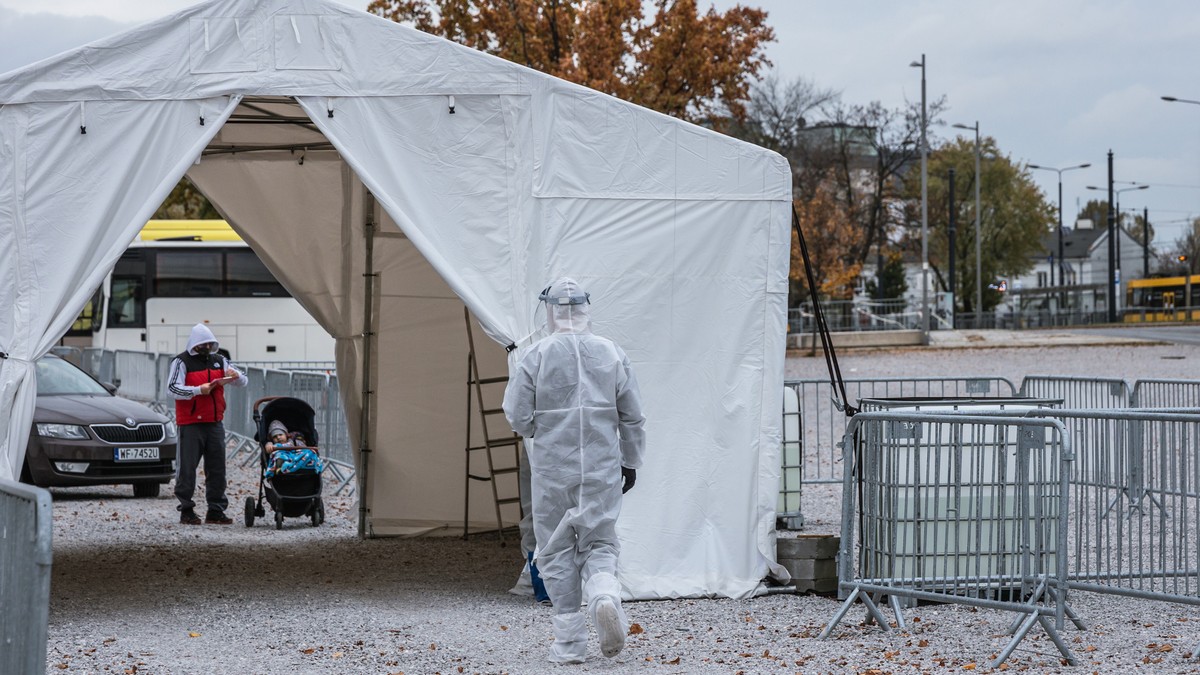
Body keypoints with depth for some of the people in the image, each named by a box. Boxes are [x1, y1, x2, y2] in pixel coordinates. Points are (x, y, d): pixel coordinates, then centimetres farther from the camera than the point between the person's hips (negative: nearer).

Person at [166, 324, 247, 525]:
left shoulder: (219, 361, 14)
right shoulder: (182, 362, -3)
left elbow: (243, 382, 14)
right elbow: (172, 389, -14)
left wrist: (236, 376, -10)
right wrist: (198, 390, -25)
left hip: (215, 423, 5)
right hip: (190, 424, -5)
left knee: (217, 468, 6)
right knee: (187, 468, -3)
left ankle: (216, 511, 11)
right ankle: (186, 510, 4)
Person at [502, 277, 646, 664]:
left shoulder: (538, 355, -8)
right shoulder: (611, 353, 0)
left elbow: (517, 415, -8)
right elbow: (633, 417, 4)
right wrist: (630, 461, 16)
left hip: (552, 469, -2)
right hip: (602, 470, 2)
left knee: (557, 553, 8)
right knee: (599, 543, 12)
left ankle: (569, 642, 7)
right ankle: (605, 594, -19)